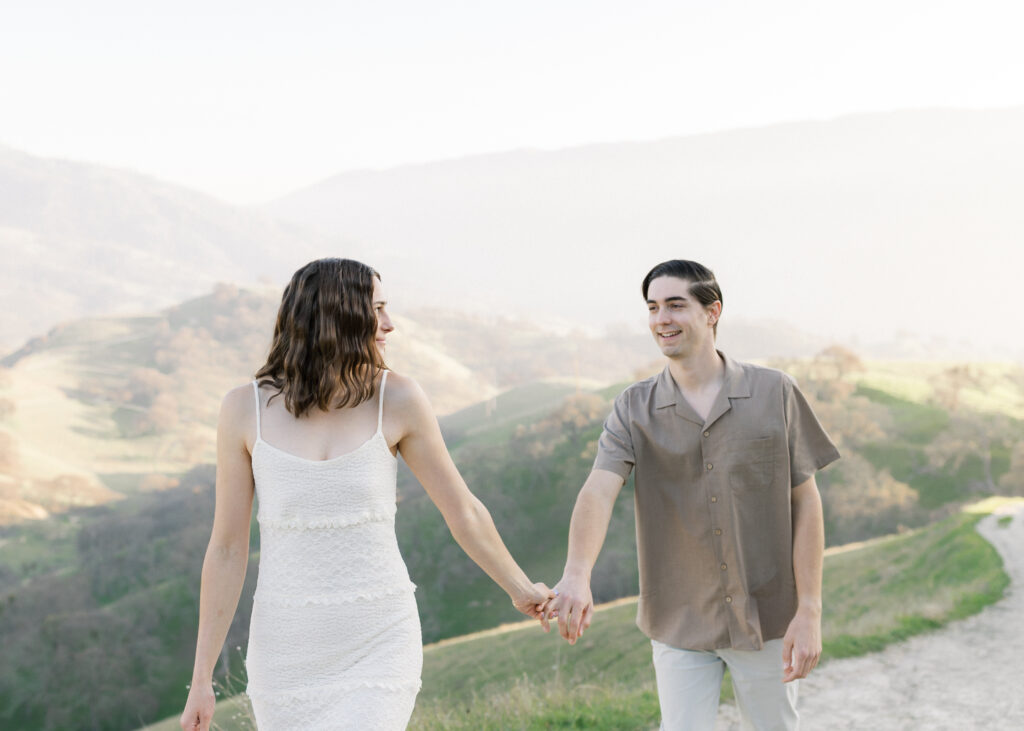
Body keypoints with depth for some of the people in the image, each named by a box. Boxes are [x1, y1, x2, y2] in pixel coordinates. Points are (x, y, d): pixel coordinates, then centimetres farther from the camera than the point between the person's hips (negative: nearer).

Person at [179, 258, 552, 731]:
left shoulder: (396, 399, -6)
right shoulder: (246, 409, -4)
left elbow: (463, 512, 7)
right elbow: (227, 549, 0)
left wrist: (520, 589, 18)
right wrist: (201, 678, 1)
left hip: (379, 651, -1)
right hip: (288, 652, 2)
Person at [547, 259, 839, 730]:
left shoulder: (774, 393, -4)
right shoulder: (634, 409, -3)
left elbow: (805, 502, -3)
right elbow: (599, 491, -18)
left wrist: (809, 611, -8)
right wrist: (576, 576, -38)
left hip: (766, 617, 0)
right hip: (679, 623, 1)